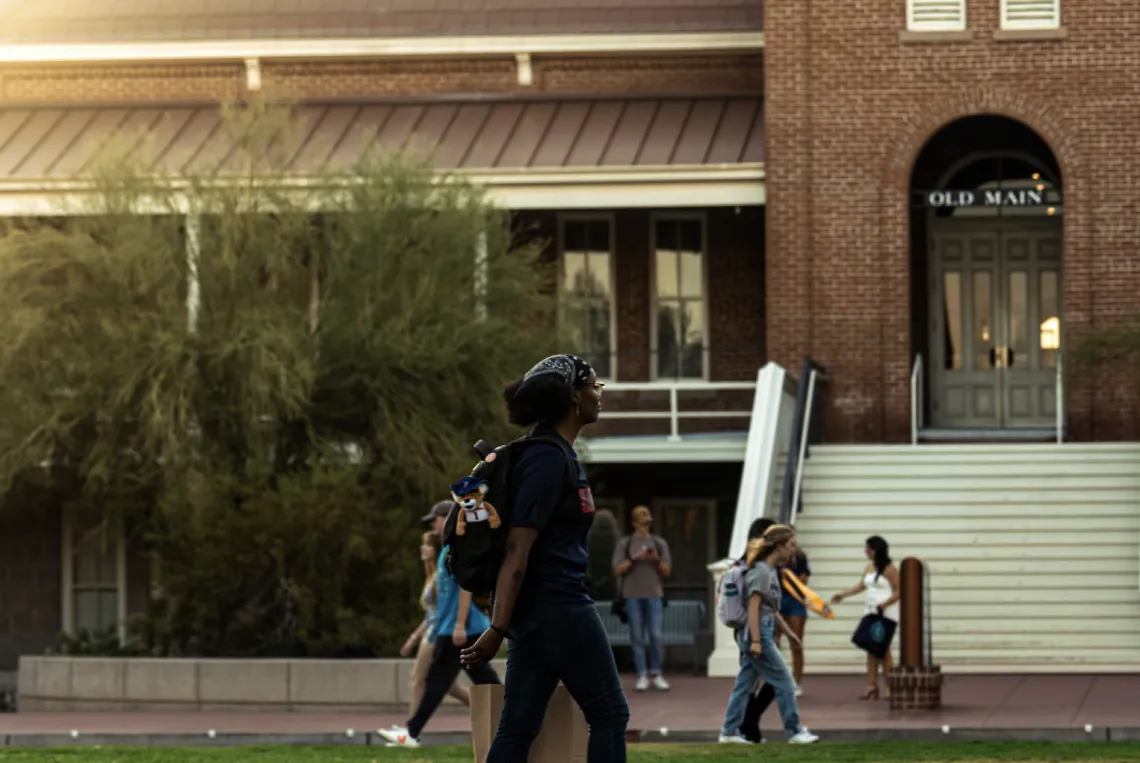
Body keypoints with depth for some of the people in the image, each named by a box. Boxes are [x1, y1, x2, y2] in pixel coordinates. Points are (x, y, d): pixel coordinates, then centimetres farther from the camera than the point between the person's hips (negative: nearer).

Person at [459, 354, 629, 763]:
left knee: (517, 729, 4)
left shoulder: (559, 453, 14)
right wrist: (498, 629, -23)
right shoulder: (549, 459, -16)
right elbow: (517, 549, -20)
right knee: (610, 714, 2)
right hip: (559, 606, -9)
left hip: (536, 608, 9)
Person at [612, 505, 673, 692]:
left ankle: (657, 674, 3)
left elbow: (667, 571, 11)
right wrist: (633, 559, -10)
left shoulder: (659, 543, 12)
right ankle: (642, 675, 1)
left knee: (656, 635, -6)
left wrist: (657, 560, -7)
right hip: (632, 595, 0)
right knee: (638, 637, -1)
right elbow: (617, 571, 2)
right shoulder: (624, 544, 8)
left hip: (654, 595, 1)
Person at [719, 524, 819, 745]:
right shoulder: (761, 571, -14)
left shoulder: (771, 570, 15)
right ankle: (795, 732, 1)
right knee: (784, 683, -4)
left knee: (744, 685, 10)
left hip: (761, 635, 10)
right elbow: (753, 607, -19)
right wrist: (756, 640, -22)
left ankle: (729, 732, 12)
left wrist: (786, 630, 28)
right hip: (759, 633, -10)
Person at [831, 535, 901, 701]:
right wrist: (843, 595, 16)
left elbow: (899, 591, -12)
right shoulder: (869, 568, 13)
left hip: (886, 613, -7)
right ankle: (871, 685, 1)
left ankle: (889, 687, -1)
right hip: (870, 612, 7)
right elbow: (861, 586, 22)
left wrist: (884, 604, -23)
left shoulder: (889, 569, -10)